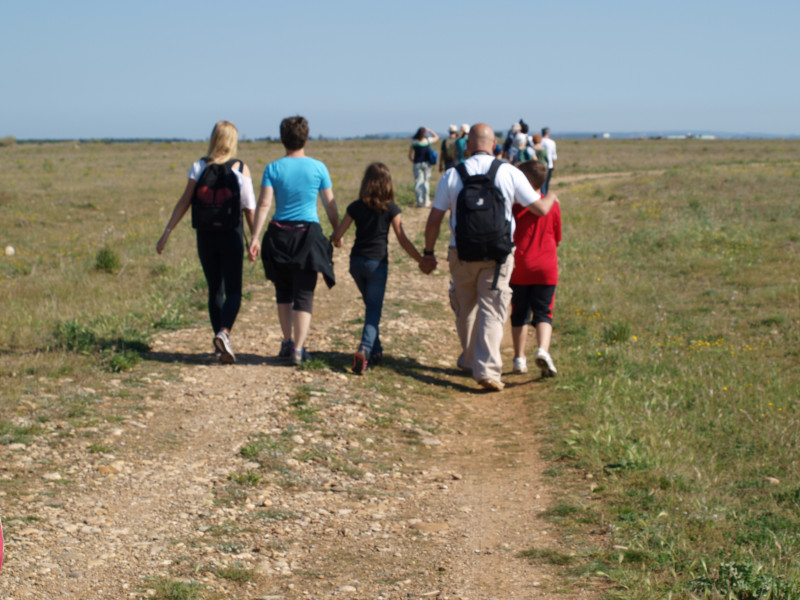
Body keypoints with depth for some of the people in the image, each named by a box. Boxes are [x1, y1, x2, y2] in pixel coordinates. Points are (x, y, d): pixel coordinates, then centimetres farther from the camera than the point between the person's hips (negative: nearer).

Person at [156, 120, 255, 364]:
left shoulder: (199, 167, -1)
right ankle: (223, 332, -24)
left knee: (215, 290, 14)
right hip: (231, 235, -2)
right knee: (233, 290, 1)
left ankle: (220, 344, 17)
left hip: (205, 236, 2)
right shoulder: (241, 169, -5)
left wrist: (167, 232, -1)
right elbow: (249, 207, -5)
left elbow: (185, 201, -4)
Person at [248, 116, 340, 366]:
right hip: (309, 235, -1)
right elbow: (330, 204, 2)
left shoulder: (273, 168, -2)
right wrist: (338, 233, 15)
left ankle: (287, 342, 25)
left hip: (279, 236, 1)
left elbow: (264, 204, -9)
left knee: (283, 292, 18)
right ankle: (298, 348, -3)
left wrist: (255, 238, -10)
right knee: (304, 295, 2)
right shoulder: (318, 168, -2)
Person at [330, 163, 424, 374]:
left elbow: (337, 235, 2)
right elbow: (403, 240, -7)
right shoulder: (391, 209, -6)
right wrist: (422, 260, 2)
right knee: (374, 310, 1)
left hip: (357, 262, 3)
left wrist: (334, 240, 26)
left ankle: (376, 351, 26)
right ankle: (365, 349, -21)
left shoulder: (356, 207, 0)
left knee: (371, 307, 21)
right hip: (377, 263, -3)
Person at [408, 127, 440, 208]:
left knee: (418, 182, 3)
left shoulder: (414, 142, -4)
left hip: (417, 164, 0)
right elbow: (436, 137, 16)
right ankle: (426, 201, 7)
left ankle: (420, 202, 0)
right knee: (426, 181, 6)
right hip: (426, 163, 0)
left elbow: (410, 156, 0)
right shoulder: (428, 141, -5)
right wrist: (429, 130, 15)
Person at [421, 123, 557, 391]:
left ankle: (469, 360, 35)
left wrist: (428, 253, 12)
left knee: (465, 309, 19)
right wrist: (551, 199, 25)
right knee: (492, 312, 0)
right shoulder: (509, 173, -4)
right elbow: (540, 209, 2)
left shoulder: (452, 176, -1)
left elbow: (434, 220, 1)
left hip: (461, 255, 2)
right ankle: (487, 369, -12)